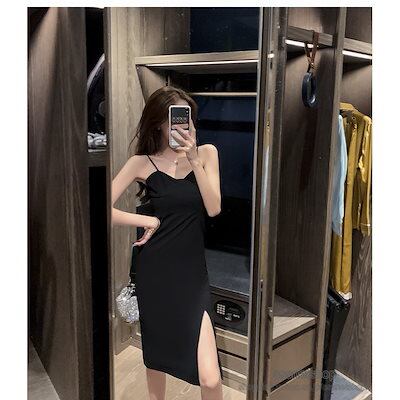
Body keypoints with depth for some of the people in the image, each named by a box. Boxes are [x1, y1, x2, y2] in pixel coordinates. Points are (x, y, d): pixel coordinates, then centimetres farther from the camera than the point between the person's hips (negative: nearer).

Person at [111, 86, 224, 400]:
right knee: (156, 351, 21)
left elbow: (213, 208, -8)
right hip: (155, 271, 0)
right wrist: (147, 221, -8)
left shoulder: (206, 153, 2)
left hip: (193, 271, 0)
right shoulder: (143, 162, -3)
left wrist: (194, 160, -15)